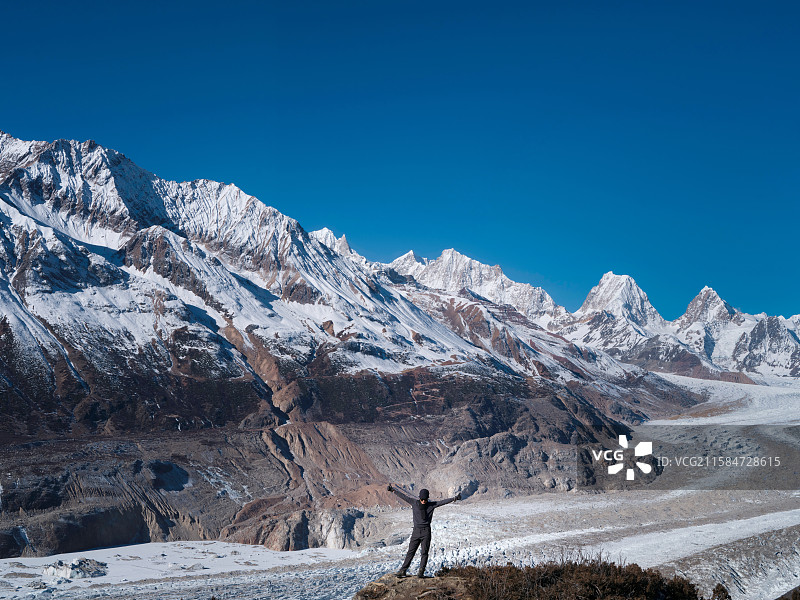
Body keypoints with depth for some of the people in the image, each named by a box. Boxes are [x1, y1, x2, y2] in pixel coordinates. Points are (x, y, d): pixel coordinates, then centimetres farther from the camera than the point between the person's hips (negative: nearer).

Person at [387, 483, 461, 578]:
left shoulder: (432, 505, 0)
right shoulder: (414, 503, 1)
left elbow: (443, 502, -5)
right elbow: (403, 496, 3)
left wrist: (454, 498, -14)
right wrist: (393, 490, 3)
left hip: (426, 531, -1)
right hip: (416, 531, 1)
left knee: (424, 553, -2)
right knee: (410, 552, 3)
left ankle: (421, 572, 1)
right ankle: (403, 570, 7)